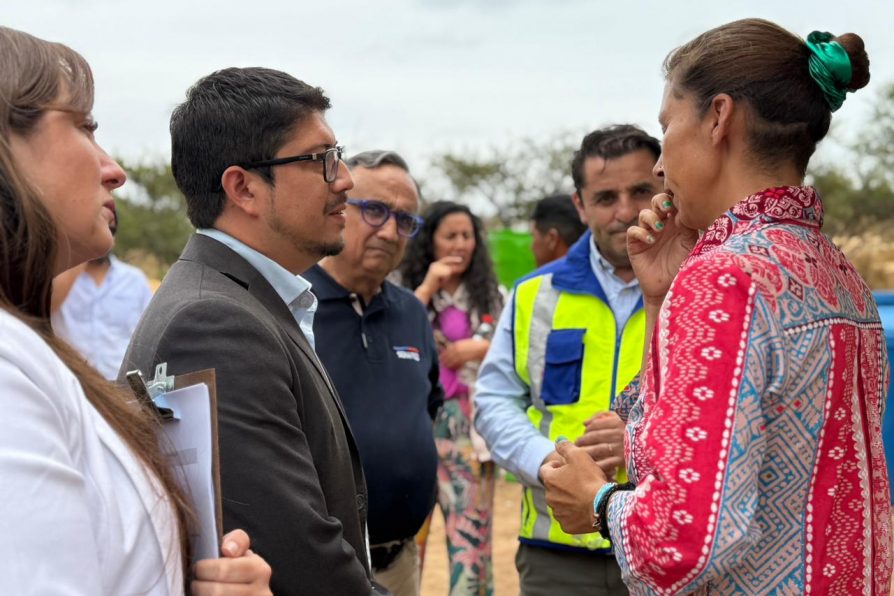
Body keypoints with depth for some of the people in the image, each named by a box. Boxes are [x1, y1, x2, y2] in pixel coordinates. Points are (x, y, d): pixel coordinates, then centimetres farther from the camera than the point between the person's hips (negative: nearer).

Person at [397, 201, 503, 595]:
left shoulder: (491, 294, 12)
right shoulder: (406, 289, 6)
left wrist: (480, 347, -8)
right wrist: (427, 287, -10)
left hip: (468, 420, 1)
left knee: (472, 524, 0)